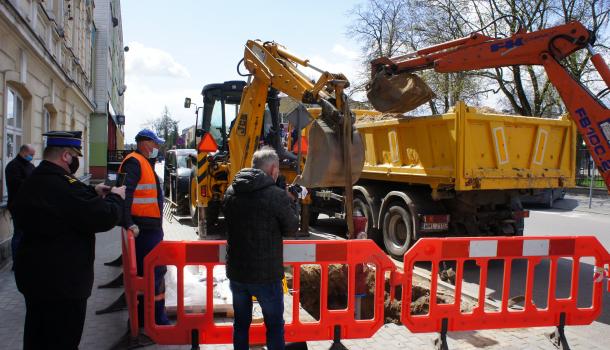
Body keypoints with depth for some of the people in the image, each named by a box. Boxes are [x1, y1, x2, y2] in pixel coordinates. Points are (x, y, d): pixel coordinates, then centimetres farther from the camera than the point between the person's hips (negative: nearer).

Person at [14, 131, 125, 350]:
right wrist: (116, 198, -8)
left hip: (34, 273, 10)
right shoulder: (63, 185, -27)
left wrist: (92, 192, 12)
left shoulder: (34, 181, 6)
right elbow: (105, 218, -26)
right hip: (62, 282, -10)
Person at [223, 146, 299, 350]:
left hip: (235, 271, 5)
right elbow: (291, 228, -6)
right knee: (275, 325, 13)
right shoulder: (277, 196, -17)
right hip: (266, 274, -5)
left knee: (241, 322, 21)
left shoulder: (231, 192, 1)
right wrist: (289, 201, 8)